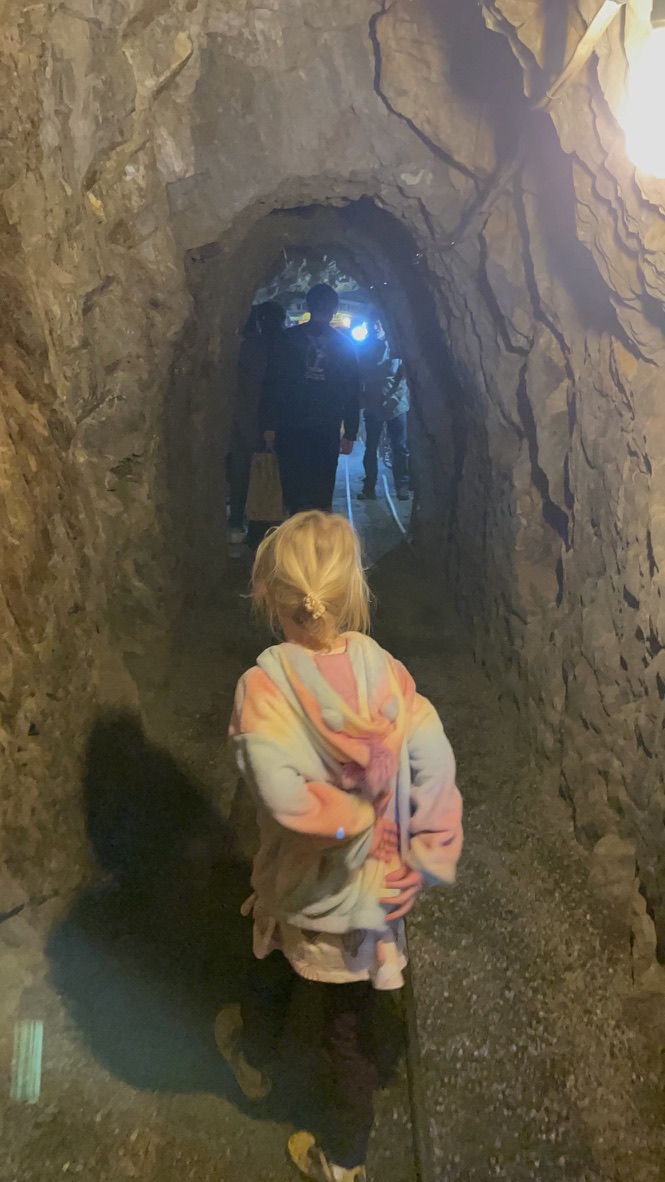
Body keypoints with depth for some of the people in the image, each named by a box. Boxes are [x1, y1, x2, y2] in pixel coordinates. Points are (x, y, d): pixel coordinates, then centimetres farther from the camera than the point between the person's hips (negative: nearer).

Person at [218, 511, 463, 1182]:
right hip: (369, 894, 1)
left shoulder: (264, 685, -27)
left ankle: (253, 1057, 63)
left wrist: (353, 814, -22)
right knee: (351, 1020, 23)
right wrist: (418, 861, -9)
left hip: (297, 892, -1)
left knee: (272, 969, 32)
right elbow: (436, 768, -21)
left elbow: (283, 793, -39)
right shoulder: (385, 672, -19)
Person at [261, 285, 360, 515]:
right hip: (326, 430, 1)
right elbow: (352, 394, 5)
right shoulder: (344, 345, 5)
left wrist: (269, 424, 1)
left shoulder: (290, 338, 2)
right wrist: (350, 433, 10)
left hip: (290, 427, -1)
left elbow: (273, 382, -2)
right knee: (321, 491, 7)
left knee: (293, 487, 8)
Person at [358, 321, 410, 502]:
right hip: (373, 407, 2)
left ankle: (402, 486, 6)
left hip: (396, 406, -2)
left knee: (400, 448, 0)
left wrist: (394, 398, -15)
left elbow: (404, 375, -4)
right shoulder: (363, 349, 6)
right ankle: (369, 487, 9)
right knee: (371, 448, 4)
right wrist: (363, 400, -6)